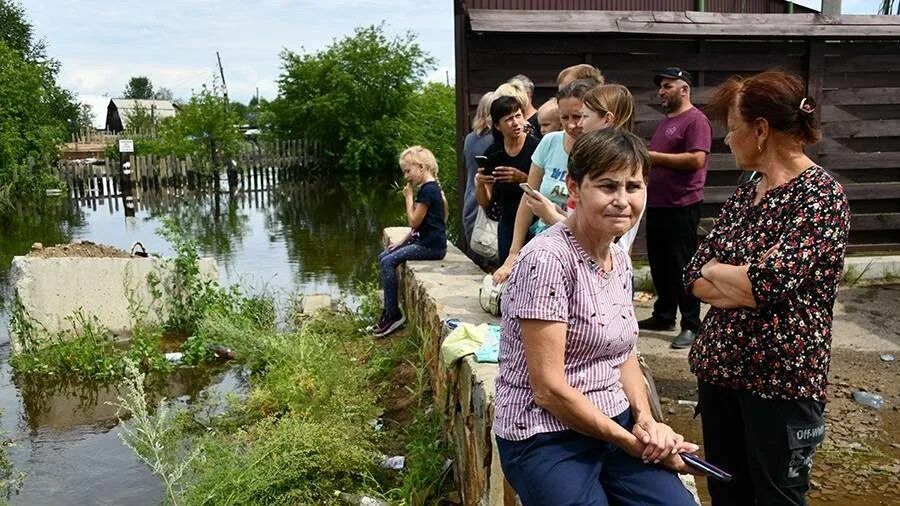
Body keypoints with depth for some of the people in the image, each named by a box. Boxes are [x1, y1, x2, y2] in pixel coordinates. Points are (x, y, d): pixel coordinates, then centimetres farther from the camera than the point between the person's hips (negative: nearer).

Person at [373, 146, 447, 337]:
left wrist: (408, 197, -7)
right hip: (423, 240, 10)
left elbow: (414, 221, -17)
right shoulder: (427, 188, 15)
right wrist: (403, 241, 12)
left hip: (432, 246, -10)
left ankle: (393, 315, -8)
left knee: (388, 262, -16)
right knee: (383, 257, 7)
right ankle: (389, 309, 8)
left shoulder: (428, 190, -16)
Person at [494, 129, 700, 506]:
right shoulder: (548, 259, -19)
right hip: (547, 438, -6)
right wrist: (631, 442, -13)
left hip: (615, 425, 6)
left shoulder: (620, 260, 6)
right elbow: (548, 388, -20)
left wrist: (646, 420, -4)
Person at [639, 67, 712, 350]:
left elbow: (697, 159, -22)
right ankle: (663, 316, 27)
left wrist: (655, 156, -18)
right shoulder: (666, 120, 19)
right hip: (657, 204, 9)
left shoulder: (695, 120, -11)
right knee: (659, 263, 15)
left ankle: (691, 325, 2)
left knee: (681, 266, -5)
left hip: (682, 206, -9)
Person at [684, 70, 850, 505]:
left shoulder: (820, 195, -13)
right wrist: (743, 284, -15)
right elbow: (694, 277, 4)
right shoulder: (744, 195, 9)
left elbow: (767, 284, -24)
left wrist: (715, 270, -5)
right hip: (719, 366, 7)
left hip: (781, 376, -7)